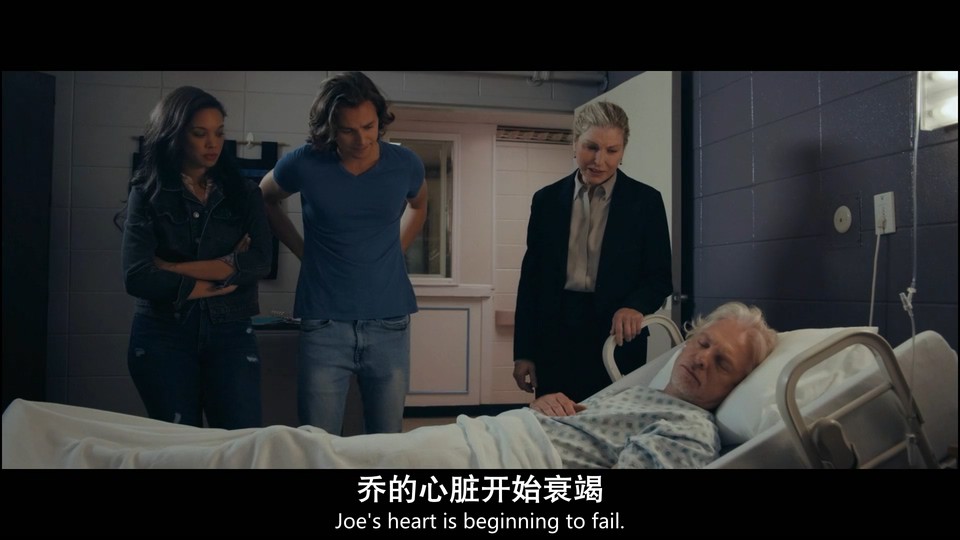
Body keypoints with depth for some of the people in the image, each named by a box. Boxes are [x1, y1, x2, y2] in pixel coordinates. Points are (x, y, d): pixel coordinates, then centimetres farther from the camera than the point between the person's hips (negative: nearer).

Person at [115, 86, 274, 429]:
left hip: (231, 333, 1)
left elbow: (260, 262, -8)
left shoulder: (243, 193, 8)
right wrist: (218, 283, -6)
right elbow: (137, 278, -9)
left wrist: (174, 268, -10)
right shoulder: (147, 193, 3)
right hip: (163, 335, 0)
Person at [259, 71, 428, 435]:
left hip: (389, 325, 2)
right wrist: (304, 251, 7)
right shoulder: (306, 164, -7)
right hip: (325, 326, -1)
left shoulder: (405, 164, -2)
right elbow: (264, 199, 14)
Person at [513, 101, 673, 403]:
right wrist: (523, 352, 4)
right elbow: (531, 278, 7)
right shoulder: (547, 200, 6)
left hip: (616, 338, -1)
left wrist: (635, 306, -20)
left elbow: (660, 277, 2)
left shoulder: (646, 201, 1)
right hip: (555, 338, 1)